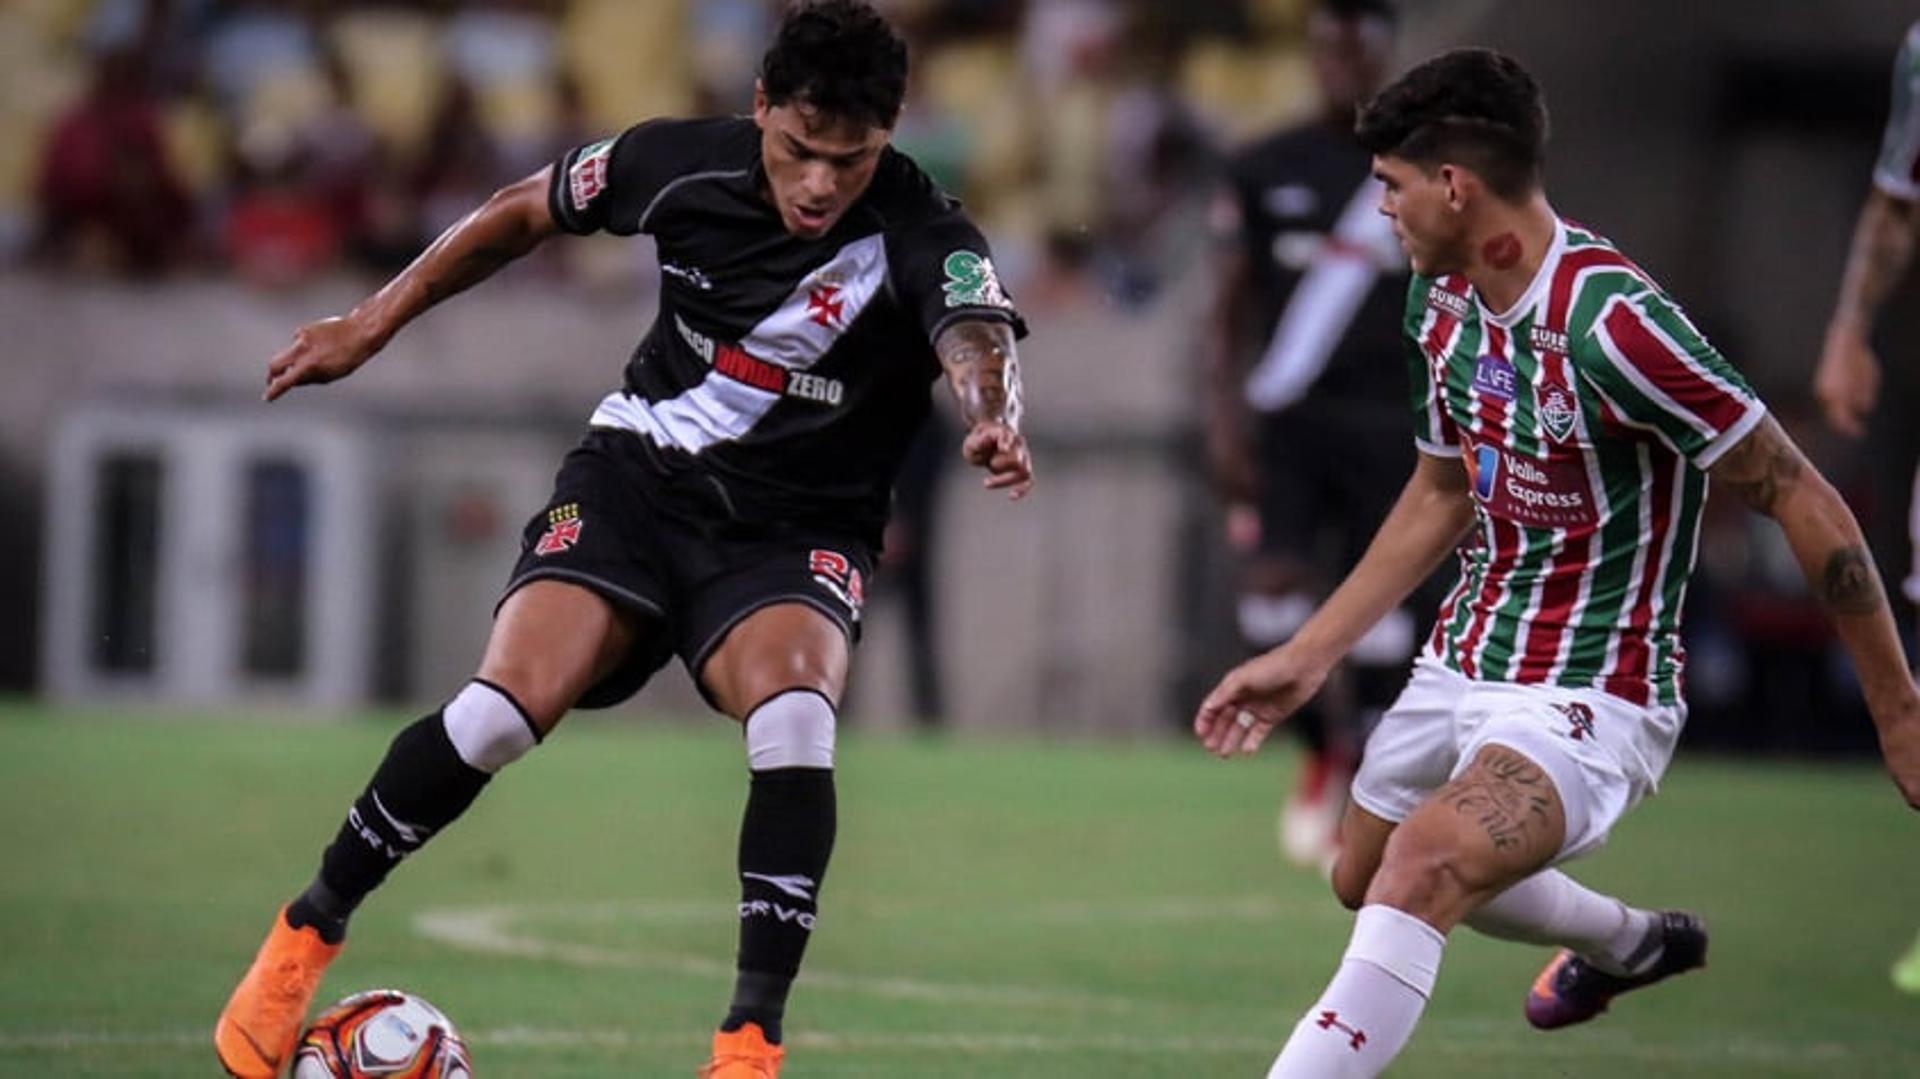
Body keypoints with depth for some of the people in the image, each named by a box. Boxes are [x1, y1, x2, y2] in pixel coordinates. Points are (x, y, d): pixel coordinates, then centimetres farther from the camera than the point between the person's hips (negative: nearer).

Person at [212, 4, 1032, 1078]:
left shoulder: (921, 236, -20)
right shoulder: (682, 162, -10)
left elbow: (977, 339, -41)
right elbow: (528, 211, 8)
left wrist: (994, 417, -64)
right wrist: (375, 323, 10)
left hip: (796, 533, -1)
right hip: (639, 474, 1)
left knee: (795, 721, -32)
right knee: (508, 706, -21)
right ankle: (308, 933, 1)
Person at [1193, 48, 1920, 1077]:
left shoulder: (1611, 323, -27)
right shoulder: (1441, 300, 1)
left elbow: (1805, 504, -22)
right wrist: (1303, 658, 14)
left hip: (1588, 700, -10)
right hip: (1460, 670, 10)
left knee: (1420, 873, -33)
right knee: (1364, 879, 29)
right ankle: (1633, 943, 52)